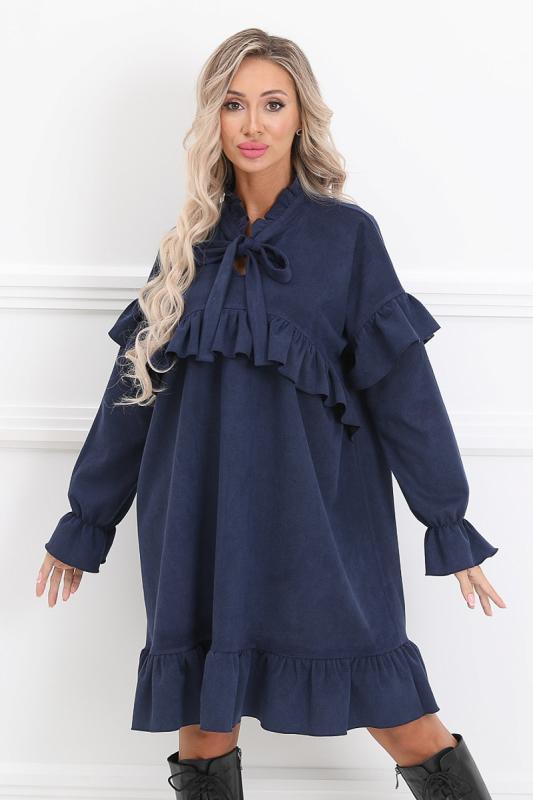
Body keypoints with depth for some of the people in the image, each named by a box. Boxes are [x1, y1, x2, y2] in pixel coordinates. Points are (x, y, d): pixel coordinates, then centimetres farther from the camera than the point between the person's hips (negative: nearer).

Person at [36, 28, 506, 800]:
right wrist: (85, 522, 13)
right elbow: (132, 385, 11)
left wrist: (450, 526, -3)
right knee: (203, 712, 8)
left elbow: (402, 384, -2)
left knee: (407, 730, -3)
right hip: (202, 514, 3)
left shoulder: (346, 234, -1)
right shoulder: (193, 242, 9)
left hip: (318, 511, -3)